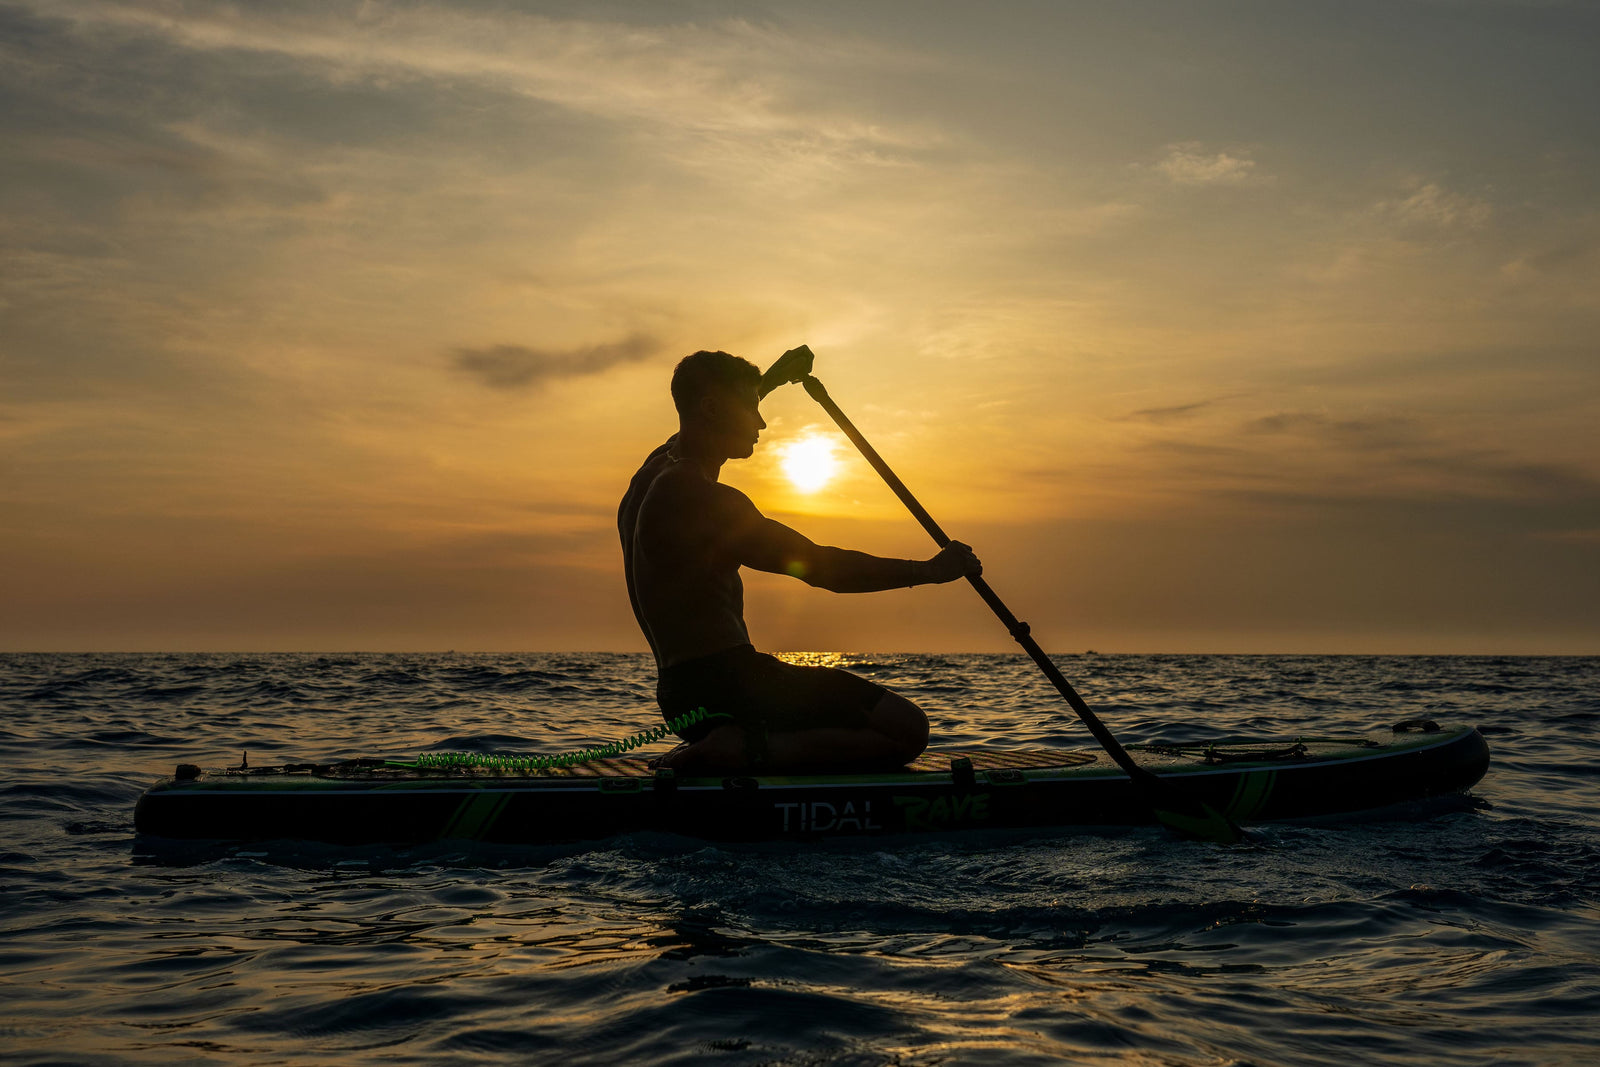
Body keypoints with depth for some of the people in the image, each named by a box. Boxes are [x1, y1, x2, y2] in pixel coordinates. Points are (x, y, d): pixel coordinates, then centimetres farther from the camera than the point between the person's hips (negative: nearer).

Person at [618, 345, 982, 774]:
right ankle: (741, 751, -19)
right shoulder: (704, 497, -17)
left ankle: (729, 744, 7)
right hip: (725, 685, -10)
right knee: (906, 728, -12)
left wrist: (774, 376, 48)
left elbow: (700, 430, 38)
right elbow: (822, 567, -16)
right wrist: (931, 570, -6)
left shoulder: (654, 475, 13)